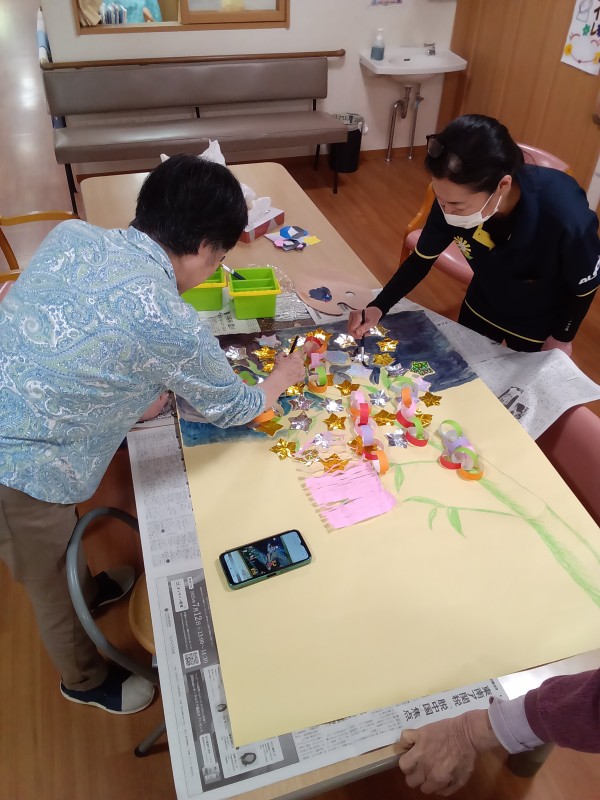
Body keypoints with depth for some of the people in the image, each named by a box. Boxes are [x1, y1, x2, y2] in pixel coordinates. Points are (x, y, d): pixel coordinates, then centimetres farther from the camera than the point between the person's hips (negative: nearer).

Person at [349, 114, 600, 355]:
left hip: (538, 326, -3)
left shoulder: (565, 216, -41)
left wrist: (562, 338, -6)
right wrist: (378, 308, -23)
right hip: (481, 309, 3)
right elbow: (421, 259, -12)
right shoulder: (453, 197, -30)